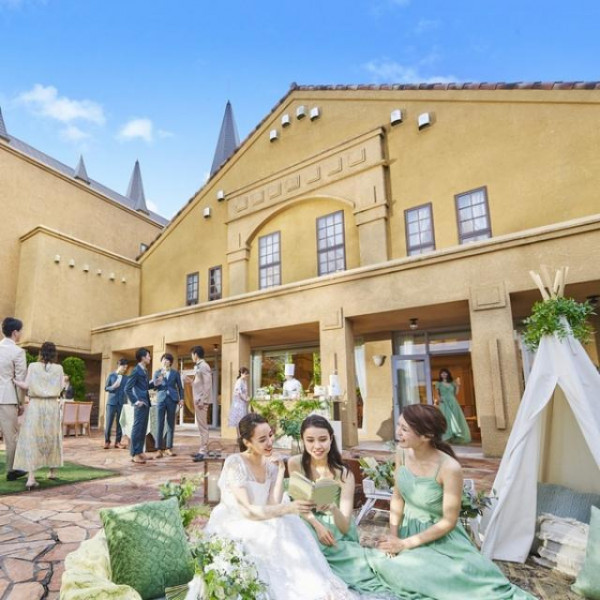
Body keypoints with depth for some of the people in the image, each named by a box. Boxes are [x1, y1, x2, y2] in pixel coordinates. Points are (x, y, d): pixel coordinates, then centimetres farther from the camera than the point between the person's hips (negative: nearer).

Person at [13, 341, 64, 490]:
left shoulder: (33, 366, -2)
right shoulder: (58, 368, 0)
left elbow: (26, 385, -6)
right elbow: (60, 388, -2)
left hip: (35, 406, -1)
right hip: (52, 406, 1)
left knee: (32, 440, 0)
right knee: (52, 438, 16)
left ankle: (31, 478, -9)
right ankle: (52, 471, 29)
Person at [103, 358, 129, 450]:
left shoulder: (126, 378, 6)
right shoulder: (111, 376, 1)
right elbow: (106, 388, 4)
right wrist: (113, 387, -15)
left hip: (122, 403, 2)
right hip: (111, 402, -2)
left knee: (120, 423, 4)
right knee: (108, 423, 0)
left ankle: (117, 442, 13)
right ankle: (107, 441, 14)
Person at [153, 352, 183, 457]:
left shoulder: (175, 373, 8)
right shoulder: (157, 373, 9)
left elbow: (180, 387, 9)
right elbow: (155, 387, 0)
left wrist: (181, 398, -1)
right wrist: (160, 378, -15)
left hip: (172, 400, 0)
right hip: (161, 399, 0)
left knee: (171, 425, 3)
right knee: (160, 425, -3)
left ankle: (168, 448, 11)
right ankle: (160, 449, 4)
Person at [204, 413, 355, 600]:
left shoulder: (271, 464, 0)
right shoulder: (235, 463, -20)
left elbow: (272, 505, -10)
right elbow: (247, 511, -28)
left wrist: (281, 471, -15)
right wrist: (288, 508, -38)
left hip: (256, 523, 6)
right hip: (230, 525, -5)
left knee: (290, 524, -23)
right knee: (275, 530, -31)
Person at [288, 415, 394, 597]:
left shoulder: (344, 474, -14)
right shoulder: (295, 464, -12)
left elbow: (345, 527, -17)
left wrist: (333, 509, -40)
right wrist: (317, 525, -21)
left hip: (338, 537, -1)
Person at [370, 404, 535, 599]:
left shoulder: (449, 468, -27)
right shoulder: (402, 453, -12)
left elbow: (449, 521, -18)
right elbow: (397, 497, 2)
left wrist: (405, 544, -17)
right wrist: (393, 535, -10)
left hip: (442, 538, -3)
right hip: (408, 530, 3)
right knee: (394, 569, -23)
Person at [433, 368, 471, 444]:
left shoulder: (452, 383, 14)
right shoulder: (438, 383, 7)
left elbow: (456, 394, 11)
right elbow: (437, 394, 3)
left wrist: (457, 386, 2)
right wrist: (438, 399, -16)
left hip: (453, 403, 3)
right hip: (444, 403, -3)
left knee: (456, 419, -1)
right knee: (446, 418, -10)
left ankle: (457, 437, 3)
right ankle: (448, 437, -12)